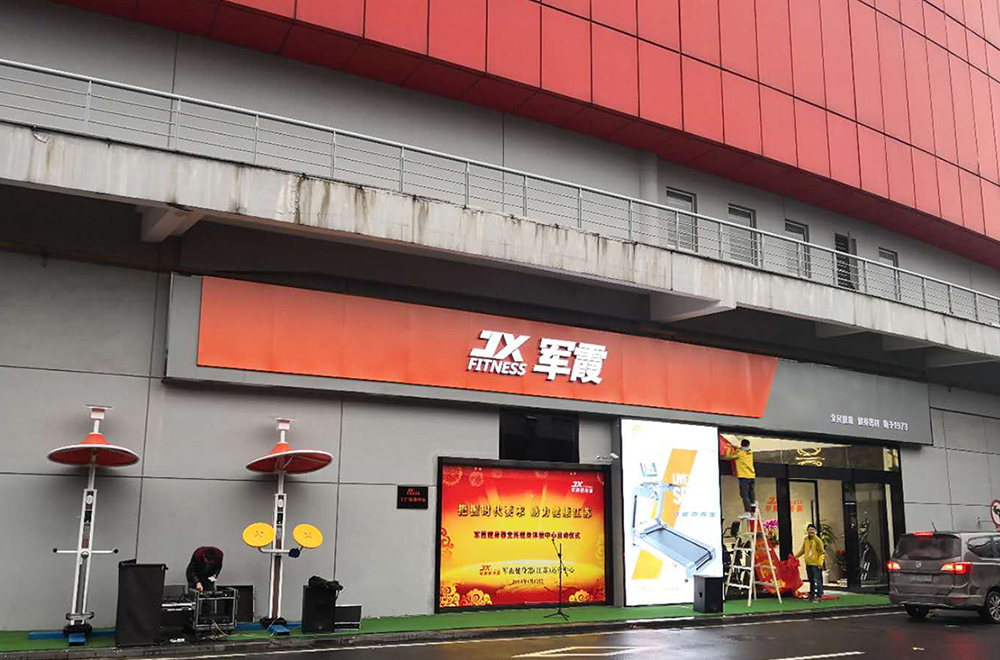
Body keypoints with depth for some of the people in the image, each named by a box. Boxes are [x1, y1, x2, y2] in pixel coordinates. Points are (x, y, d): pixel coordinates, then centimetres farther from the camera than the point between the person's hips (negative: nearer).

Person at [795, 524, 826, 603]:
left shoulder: (818, 540, -10)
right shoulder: (805, 539, 11)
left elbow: (822, 553, -11)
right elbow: (803, 550, 25)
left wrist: (820, 563, -18)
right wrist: (795, 556, 23)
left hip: (816, 564, -7)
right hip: (808, 564, 7)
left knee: (817, 580, -8)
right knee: (811, 581, 14)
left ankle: (819, 596, -4)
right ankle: (811, 595, 22)